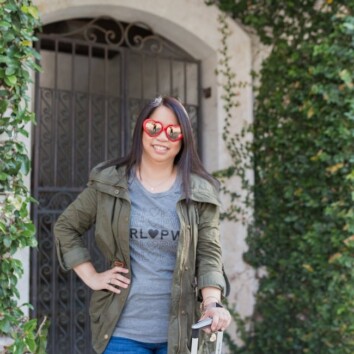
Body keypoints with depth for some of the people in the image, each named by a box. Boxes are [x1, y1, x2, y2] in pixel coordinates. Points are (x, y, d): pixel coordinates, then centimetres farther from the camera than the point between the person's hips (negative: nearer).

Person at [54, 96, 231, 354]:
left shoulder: (200, 192, -1)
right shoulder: (109, 182, -1)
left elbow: (209, 253, -6)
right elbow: (65, 227, 9)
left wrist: (212, 304, -21)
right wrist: (91, 277, 1)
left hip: (179, 329, 1)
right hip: (122, 328, 0)